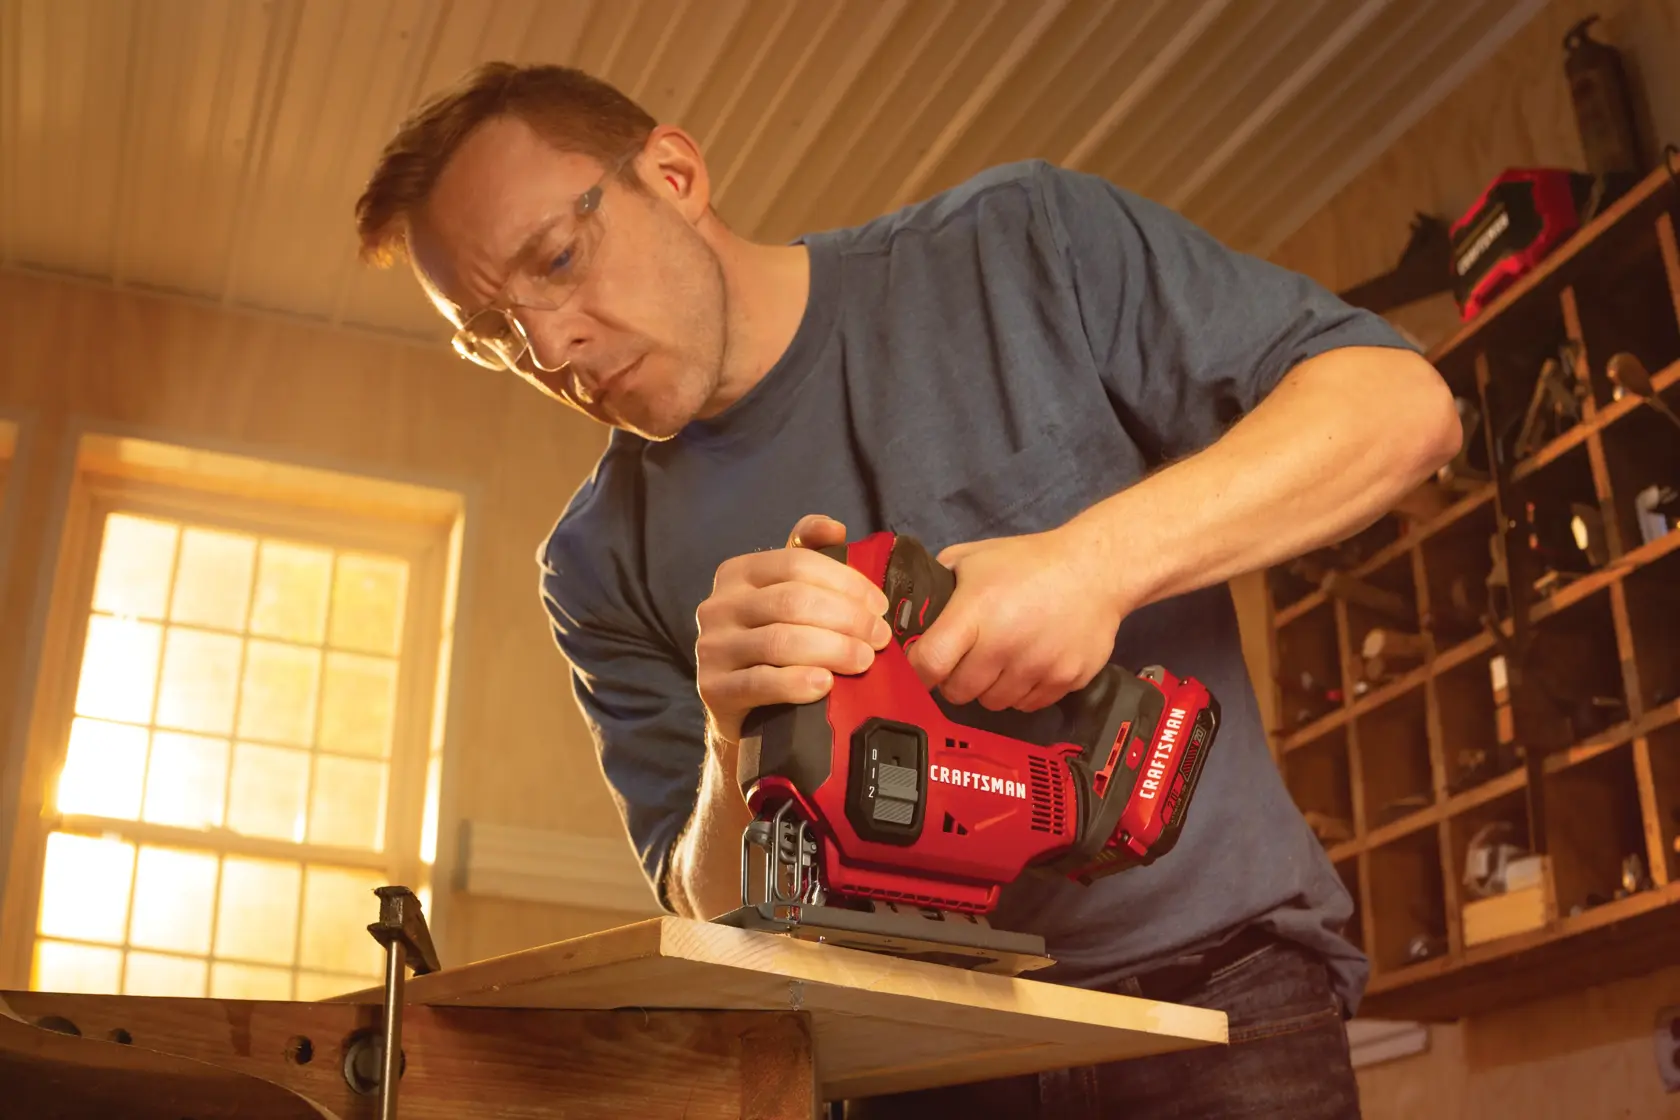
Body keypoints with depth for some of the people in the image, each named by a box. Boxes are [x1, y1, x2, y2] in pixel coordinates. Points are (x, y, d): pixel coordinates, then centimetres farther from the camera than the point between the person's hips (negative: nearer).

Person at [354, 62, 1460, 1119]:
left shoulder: (1022, 245, -3)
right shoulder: (605, 566, 3)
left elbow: (1403, 401, -7)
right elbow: (717, 918, 3)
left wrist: (1097, 557, -22)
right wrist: (742, 740, -19)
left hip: (1206, 979, -3)